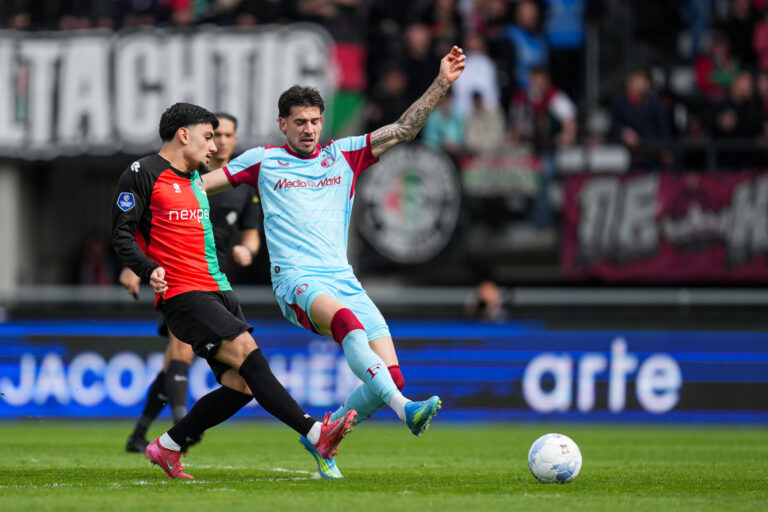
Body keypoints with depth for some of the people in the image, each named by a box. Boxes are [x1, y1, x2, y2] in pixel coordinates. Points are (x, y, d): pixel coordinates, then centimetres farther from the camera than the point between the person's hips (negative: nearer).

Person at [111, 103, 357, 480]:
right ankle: (315, 434, -32)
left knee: (240, 386, -2)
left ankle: (166, 447, 13)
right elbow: (122, 235, -9)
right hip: (182, 294, -9)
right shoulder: (143, 174, -4)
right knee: (246, 350, -24)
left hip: (217, 291, 9)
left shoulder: (195, 178, 23)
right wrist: (149, 270, -23)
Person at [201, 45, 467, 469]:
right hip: (296, 277, -4)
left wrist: (442, 83, 5)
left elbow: (404, 129, 14)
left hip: (344, 279, 4)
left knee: (390, 374, -11)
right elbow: (197, 183, 20)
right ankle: (403, 407, -53)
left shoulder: (344, 155, 18)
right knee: (346, 321, -37)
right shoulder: (263, 161, 13)